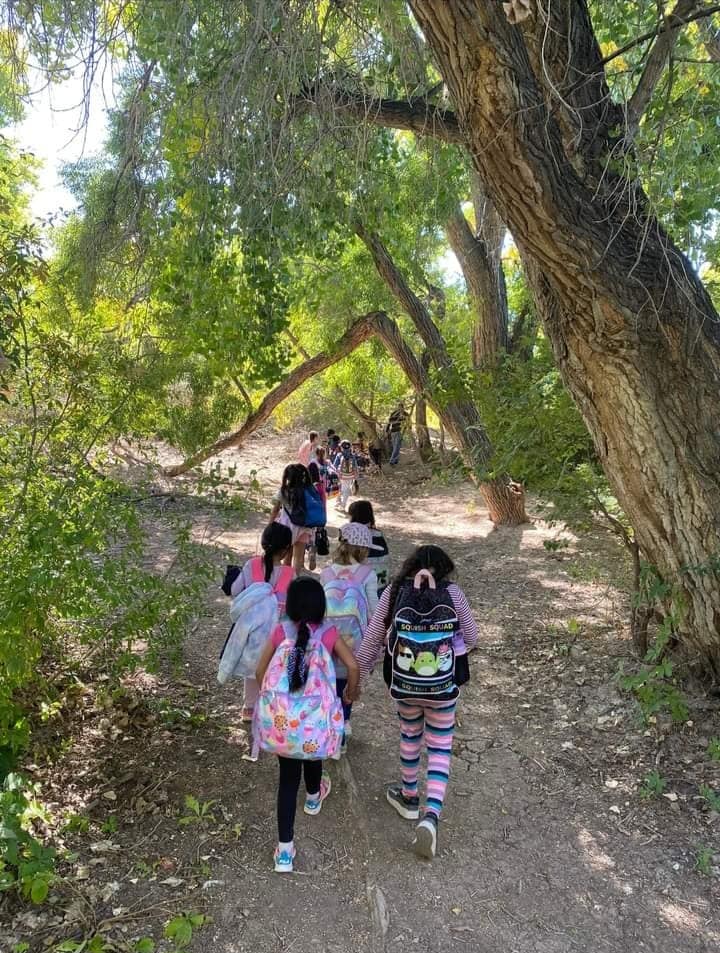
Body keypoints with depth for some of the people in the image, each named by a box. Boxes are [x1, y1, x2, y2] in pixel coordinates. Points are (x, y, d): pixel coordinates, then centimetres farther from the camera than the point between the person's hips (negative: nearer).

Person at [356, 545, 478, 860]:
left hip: (404, 681, 2)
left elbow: (372, 638, -1)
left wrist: (356, 675, 10)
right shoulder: (453, 593, -7)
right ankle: (431, 816, -3)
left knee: (410, 734, 26)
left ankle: (408, 797, 42)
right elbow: (471, 637, 2)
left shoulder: (393, 591, -5)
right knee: (440, 748, 12)